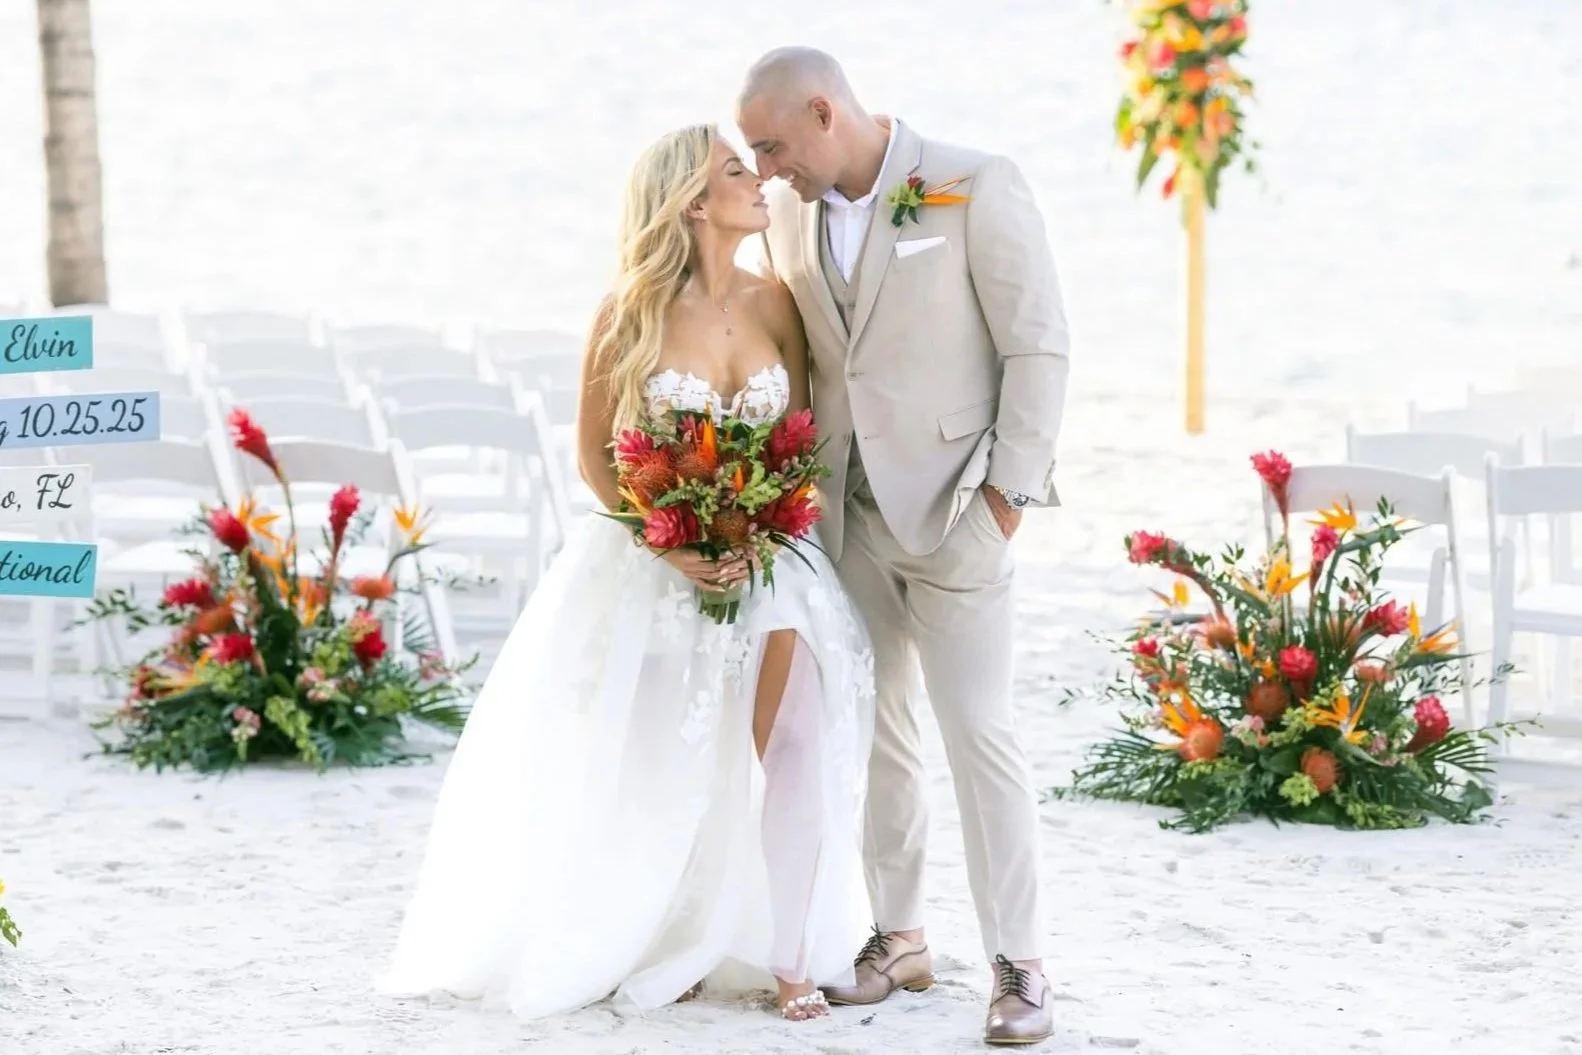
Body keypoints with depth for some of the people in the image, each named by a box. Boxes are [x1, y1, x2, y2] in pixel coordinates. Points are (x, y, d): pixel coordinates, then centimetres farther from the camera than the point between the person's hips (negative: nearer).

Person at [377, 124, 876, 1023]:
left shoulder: (773, 304, 0)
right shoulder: (631, 314, -8)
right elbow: (595, 453, -3)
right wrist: (667, 544, -15)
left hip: (764, 558, 2)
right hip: (653, 567, -2)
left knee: (782, 760, -6)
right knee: (655, 775, 5)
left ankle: (788, 954, 2)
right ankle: (654, 946, 22)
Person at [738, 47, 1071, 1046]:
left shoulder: (976, 187, -10)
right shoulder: (791, 211, 7)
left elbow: (1039, 346, -9)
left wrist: (1009, 490, -11)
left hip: (955, 510, -6)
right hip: (848, 514, 6)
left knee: (979, 731, -5)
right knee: (872, 730, 10)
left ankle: (1020, 964, 2)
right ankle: (898, 937, 22)